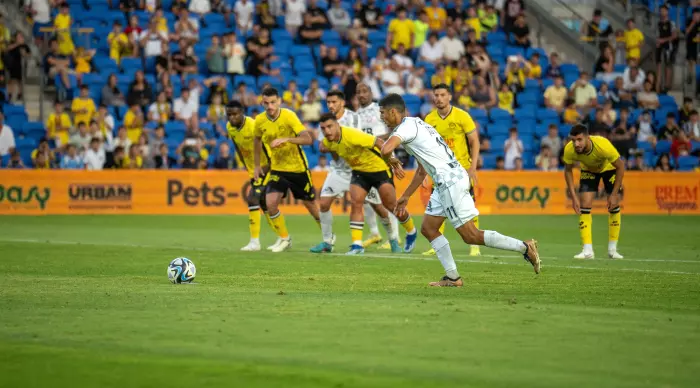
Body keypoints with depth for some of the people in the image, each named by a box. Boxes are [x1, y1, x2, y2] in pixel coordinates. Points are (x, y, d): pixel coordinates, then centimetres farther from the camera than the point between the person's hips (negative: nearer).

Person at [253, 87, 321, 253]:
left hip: (298, 168, -3)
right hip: (277, 169, 3)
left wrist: (285, 139, -41)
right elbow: (257, 140, 15)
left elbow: (308, 139, -29)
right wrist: (257, 165, 15)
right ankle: (284, 239, 6)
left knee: (311, 204, 7)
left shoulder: (289, 116, -21)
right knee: (270, 203, -15)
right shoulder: (260, 121, -7)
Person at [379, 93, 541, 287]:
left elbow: (386, 150, -28)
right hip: (445, 182, 10)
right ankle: (453, 277, 9)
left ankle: (524, 247, -5)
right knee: (428, 228, 11)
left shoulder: (407, 126, -9)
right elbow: (422, 170, 31)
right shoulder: (414, 125, 23)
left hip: (450, 181, -10)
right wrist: (405, 196, 34)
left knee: (470, 236, -8)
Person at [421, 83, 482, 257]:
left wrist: (473, 167, -14)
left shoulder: (462, 116, -9)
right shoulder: (429, 119, 2)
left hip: (462, 168, -3)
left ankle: (475, 246, 1)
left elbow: (474, 142, -6)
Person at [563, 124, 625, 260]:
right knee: (584, 206, -13)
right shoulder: (569, 149, -33)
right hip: (588, 170, 2)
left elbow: (620, 166, -26)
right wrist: (574, 197, -19)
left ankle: (612, 249, 8)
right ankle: (587, 251, -11)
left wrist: (614, 195, -24)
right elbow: (568, 171, -13)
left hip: (609, 168, -2)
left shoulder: (603, 146, -41)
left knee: (614, 206, -6)